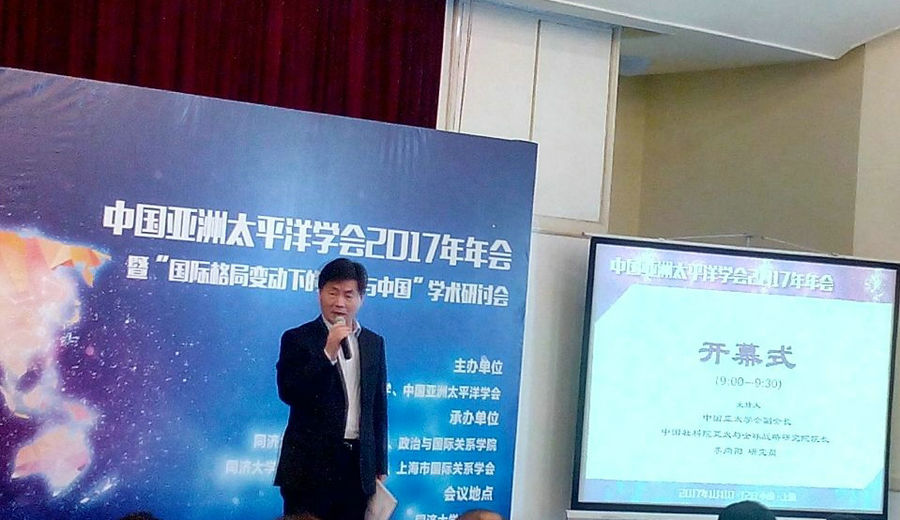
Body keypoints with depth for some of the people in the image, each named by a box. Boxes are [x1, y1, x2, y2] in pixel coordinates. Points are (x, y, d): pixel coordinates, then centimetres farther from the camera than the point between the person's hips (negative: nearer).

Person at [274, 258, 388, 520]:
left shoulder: (374, 343, 9)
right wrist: (327, 353, -20)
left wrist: (380, 464, 11)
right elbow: (288, 393, -13)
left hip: (359, 465, 4)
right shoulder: (297, 338, -2)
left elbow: (379, 406, 12)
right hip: (310, 465, -3)